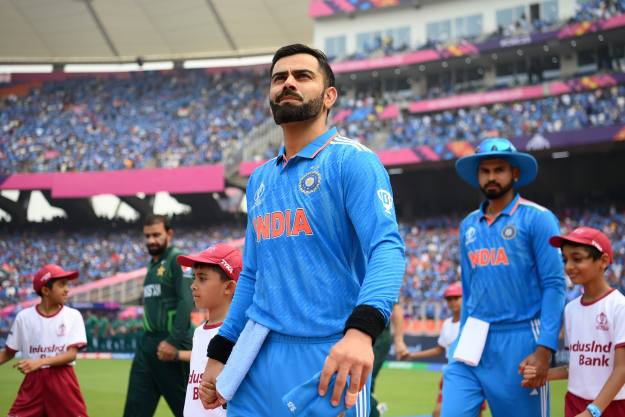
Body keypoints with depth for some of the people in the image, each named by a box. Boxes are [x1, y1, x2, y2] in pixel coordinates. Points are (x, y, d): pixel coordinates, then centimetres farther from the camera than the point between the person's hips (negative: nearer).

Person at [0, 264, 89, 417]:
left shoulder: (73, 316, 0)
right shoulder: (24, 316, 2)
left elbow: (71, 354, -9)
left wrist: (40, 362, -23)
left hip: (63, 381, 0)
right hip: (33, 381, 1)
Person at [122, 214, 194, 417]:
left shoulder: (177, 260, -8)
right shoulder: (152, 264, 18)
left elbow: (186, 302, -18)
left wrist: (173, 341, -24)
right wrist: (149, 340, 15)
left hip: (171, 344, -9)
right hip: (147, 343, 9)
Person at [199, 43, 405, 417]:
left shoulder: (352, 161, -6)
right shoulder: (259, 180, 16)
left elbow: (387, 248, -20)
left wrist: (361, 330, -36)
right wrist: (220, 354, 15)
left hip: (327, 357, -6)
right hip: (258, 356, 6)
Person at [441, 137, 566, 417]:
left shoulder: (537, 219, -5)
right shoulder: (469, 225, 13)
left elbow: (553, 286, -10)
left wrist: (544, 349, -19)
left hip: (519, 341, -5)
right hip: (473, 343, 5)